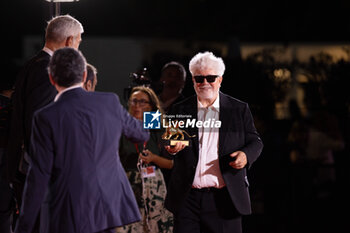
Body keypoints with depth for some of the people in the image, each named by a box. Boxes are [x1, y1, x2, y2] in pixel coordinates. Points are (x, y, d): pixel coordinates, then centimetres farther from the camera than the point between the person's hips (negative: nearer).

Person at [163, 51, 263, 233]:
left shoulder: (239, 109, 8)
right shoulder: (180, 110, 10)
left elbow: (255, 142, 9)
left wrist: (245, 155, -14)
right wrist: (171, 148, -16)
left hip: (225, 200, -1)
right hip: (187, 199, 1)